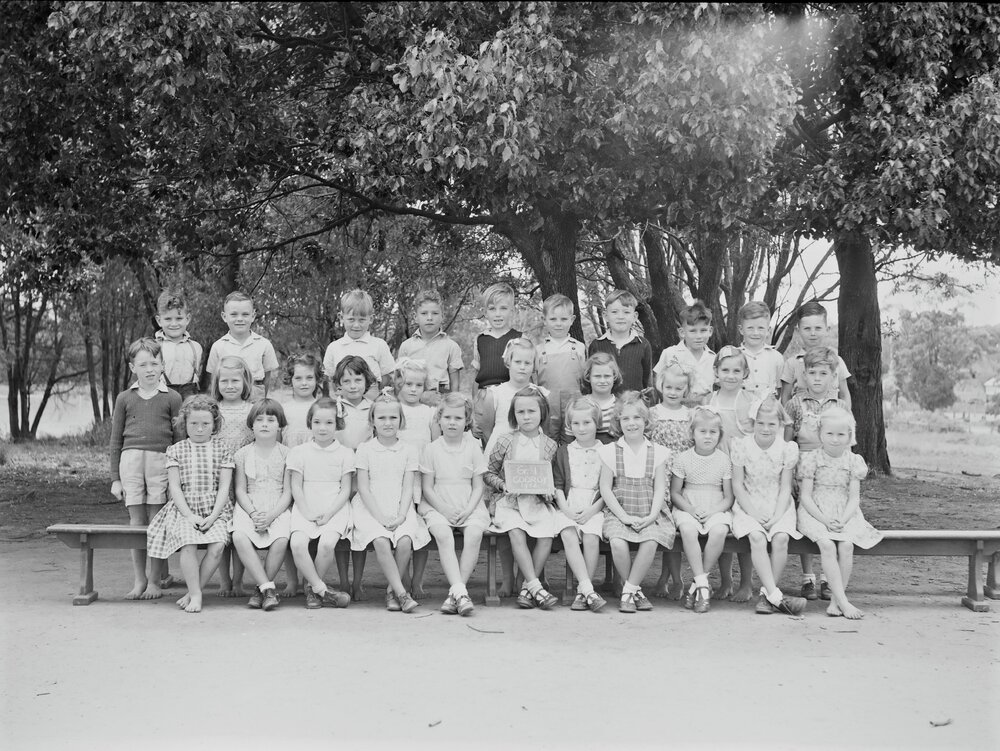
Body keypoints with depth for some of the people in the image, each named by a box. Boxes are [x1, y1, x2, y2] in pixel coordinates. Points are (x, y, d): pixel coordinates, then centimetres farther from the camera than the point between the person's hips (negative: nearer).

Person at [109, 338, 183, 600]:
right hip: (131, 460, 2)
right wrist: (115, 478, 10)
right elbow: (115, 441, 14)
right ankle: (139, 580, 11)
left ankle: (156, 580, 8)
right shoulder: (125, 398, 11)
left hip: (161, 460, -2)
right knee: (136, 521, 4)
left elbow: (180, 439, 8)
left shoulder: (172, 398, 7)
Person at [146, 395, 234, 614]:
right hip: (184, 510, 0)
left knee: (217, 545, -27)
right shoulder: (176, 450, 8)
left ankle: (193, 592, -13)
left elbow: (224, 488, 2)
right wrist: (189, 515, -12)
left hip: (214, 511, 1)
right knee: (188, 543, -30)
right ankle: (195, 594, -19)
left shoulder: (222, 450, 8)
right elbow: (175, 488, 1)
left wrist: (212, 516, -11)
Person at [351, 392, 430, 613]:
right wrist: (380, 516, -12)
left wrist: (400, 516, -12)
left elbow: (408, 489, 4)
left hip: (400, 510, 1)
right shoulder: (365, 449, 5)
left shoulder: (408, 450, 9)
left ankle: (392, 591, -7)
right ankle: (401, 593, -23)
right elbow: (363, 488, -1)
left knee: (405, 541, -26)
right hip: (371, 509, -1)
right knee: (381, 541, -29)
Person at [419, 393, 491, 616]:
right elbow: (427, 488, 2)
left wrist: (468, 510, -11)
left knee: (474, 533, -30)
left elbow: (478, 486, 5)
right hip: (438, 506, -1)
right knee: (443, 535, -32)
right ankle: (460, 591, -37)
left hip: (469, 507, 1)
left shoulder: (473, 447, 7)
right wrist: (445, 509, -12)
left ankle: (455, 593, -24)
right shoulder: (431, 449, 4)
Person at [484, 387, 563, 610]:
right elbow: (488, 473, 9)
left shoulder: (550, 445, 7)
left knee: (547, 534, -25)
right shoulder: (504, 442, 3)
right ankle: (535, 586, -28)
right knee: (516, 533, -30)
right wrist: (503, 485, -9)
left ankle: (527, 588, -15)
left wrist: (550, 491, -7)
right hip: (509, 500, -1)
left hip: (539, 501, 1)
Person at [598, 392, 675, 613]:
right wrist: (624, 516, -11)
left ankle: (629, 590, -15)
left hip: (649, 514, 1)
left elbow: (660, 489, 4)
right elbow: (605, 489, 1)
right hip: (618, 512, 0)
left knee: (651, 541, -31)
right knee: (617, 542, -31)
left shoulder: (658, 452, 9)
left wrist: (651, 516, -12)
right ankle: (636, 589, -8)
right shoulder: (610, 451, 6)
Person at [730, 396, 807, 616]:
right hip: (749, 505, -1)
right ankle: (775, 595, -31)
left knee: (781, 538, -28)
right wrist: (753, 514, -12)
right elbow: (738, 485, -3)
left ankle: (766, 594, -18)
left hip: (778, 507, 1)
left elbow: (785, 488, -1)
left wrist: (776, 516, -14)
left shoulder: (788, 449, -2)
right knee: (757, 538, -30)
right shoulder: (741, 446, -4)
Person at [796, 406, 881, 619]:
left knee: (846, 545, -26)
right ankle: (843, 601, -27)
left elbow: (854, 498, 2)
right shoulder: (811, 459, -1)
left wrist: (842, 520, -16)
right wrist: (825, 520, -18)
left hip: (844, 515, 2)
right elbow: (805, 496, -5)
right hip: (815, 513, -2)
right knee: (827, 545, -29)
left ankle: (835, 599, -17)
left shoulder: (853, 461, 5)